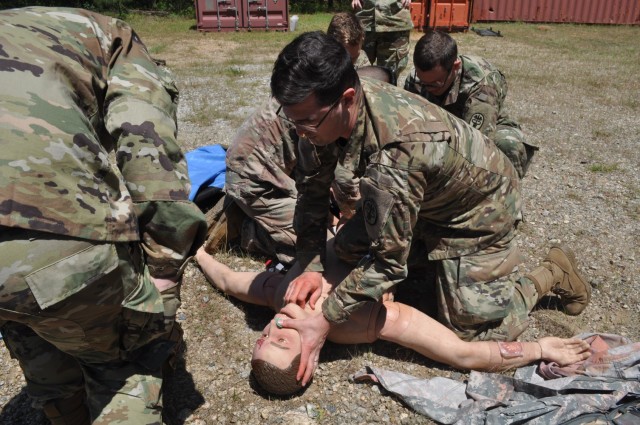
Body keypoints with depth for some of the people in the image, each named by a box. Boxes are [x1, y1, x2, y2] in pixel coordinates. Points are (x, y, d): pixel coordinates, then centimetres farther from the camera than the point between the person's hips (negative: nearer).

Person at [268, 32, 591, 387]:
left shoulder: (394, 152, -43)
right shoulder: (323, 112, -19)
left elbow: (389, 261, -33)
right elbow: (311, 191, -7)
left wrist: (324, 321, -29)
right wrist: (311, 266, -16)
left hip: (477, 205, -7)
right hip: (425, 196, 7)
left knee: (472, 330, -4)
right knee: (346, 248, 12)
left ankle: (551, 274, 18)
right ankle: (433, 252, 27)